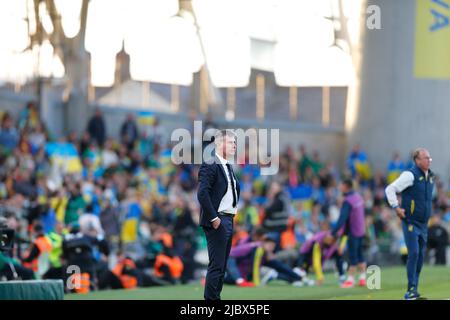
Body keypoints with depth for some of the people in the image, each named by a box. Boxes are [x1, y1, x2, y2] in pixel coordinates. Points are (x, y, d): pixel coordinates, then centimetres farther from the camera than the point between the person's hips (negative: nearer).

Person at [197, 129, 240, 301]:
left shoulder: (228, 166, 16)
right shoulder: (210, 165, -13)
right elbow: (202, 193, -21)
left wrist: (234, 211, 12)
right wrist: (213, 218, -20)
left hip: (228, 220, 9)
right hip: (217, 222, -9)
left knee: (222, 266, 11)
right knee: (216, 266, -9)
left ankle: (216, 297, 16)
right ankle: (211, 300, -7)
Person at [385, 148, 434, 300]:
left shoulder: (430, 176, 12)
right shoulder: (410, 175, -12)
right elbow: (390, 189, -15)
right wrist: (396, 208, -18)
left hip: (423, 224, 7)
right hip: (410, 223, -7)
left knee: (420, 256, 7)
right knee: (414, 253, -15)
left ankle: (413, 291, 12)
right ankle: (411, 289, -12)